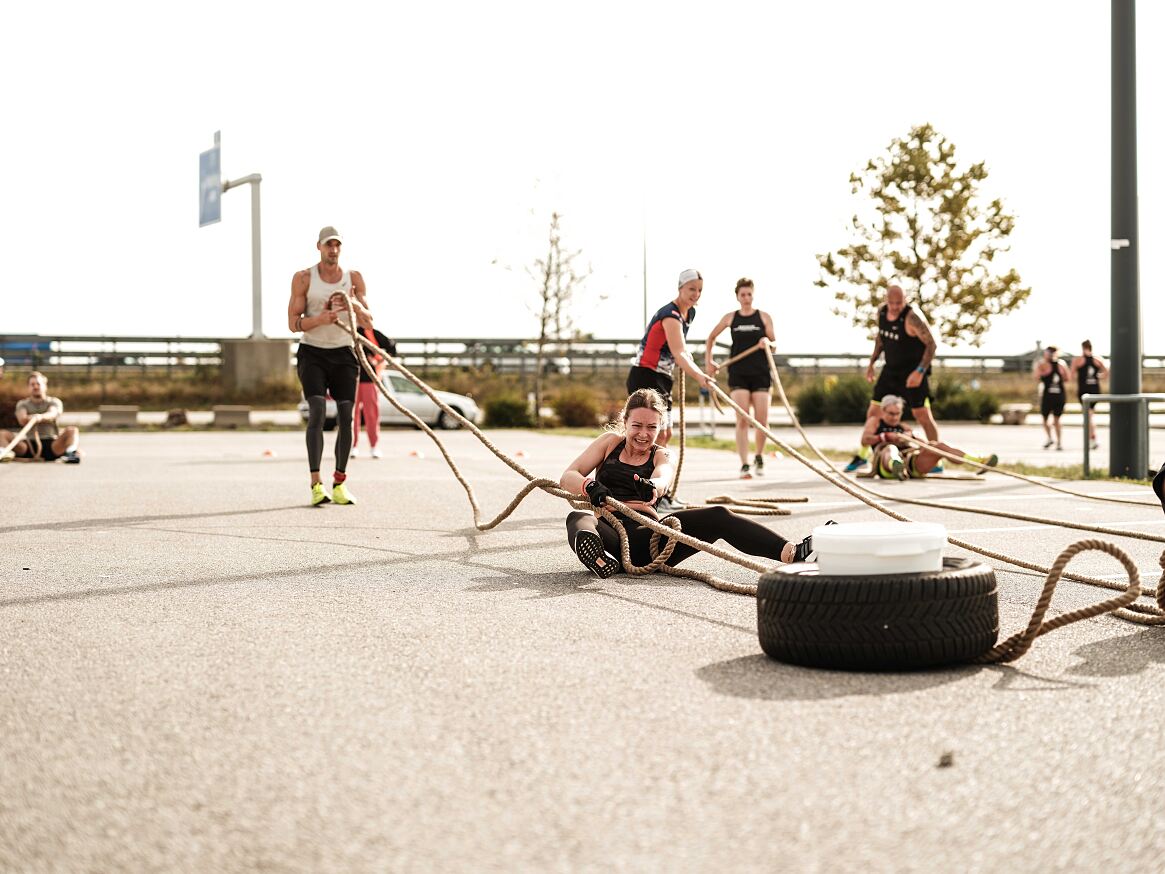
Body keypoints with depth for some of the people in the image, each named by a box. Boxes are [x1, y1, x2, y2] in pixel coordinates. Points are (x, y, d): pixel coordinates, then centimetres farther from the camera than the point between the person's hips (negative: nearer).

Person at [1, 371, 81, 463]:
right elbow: (22, 420, -6)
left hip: (52, 446, -1)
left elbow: (52, 414, -14)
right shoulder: (22, 404, 16)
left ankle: (70, 452, -51)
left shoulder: (54, 402, 11)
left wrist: (40, 417, -39)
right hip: (30, 444, 2)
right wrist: (33, 418, -30)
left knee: (72, 430, -27)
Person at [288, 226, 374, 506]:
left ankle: (340, 483, 4)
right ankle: (316, 484, -19)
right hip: (312, 353, -3)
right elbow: (293, 323, -7)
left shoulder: (354, 278, 4)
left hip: (343, 354, 3)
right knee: (317, 411, -17)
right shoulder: (303, 278, -3)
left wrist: (355, 306, -19)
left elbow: (368, 323, 2)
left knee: (346, 415, -5)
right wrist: (322, 318, -25)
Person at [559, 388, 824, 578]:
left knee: (718, 516, -21)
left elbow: (663, 476, -10)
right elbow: (568, 477, 5)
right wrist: (590, 486, -21)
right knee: (578, 519, -38)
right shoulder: (611, 442, 17)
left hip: (648, 536, 1)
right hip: (610, 530, -1)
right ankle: (593, 554, -75)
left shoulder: (660, 455, 18)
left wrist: (653, 486, -38)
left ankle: (790, 552, -39)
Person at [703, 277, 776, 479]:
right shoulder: (730, 317, 7)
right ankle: (744, 466, -8)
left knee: (762, 420, -2)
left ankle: (759, 457, 24)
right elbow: (711, 337, 20)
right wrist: (708, 361, 12)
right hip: (738, 373, 0)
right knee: (742, 420, -9)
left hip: (760, 373, 0)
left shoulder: (764, 317, 6)